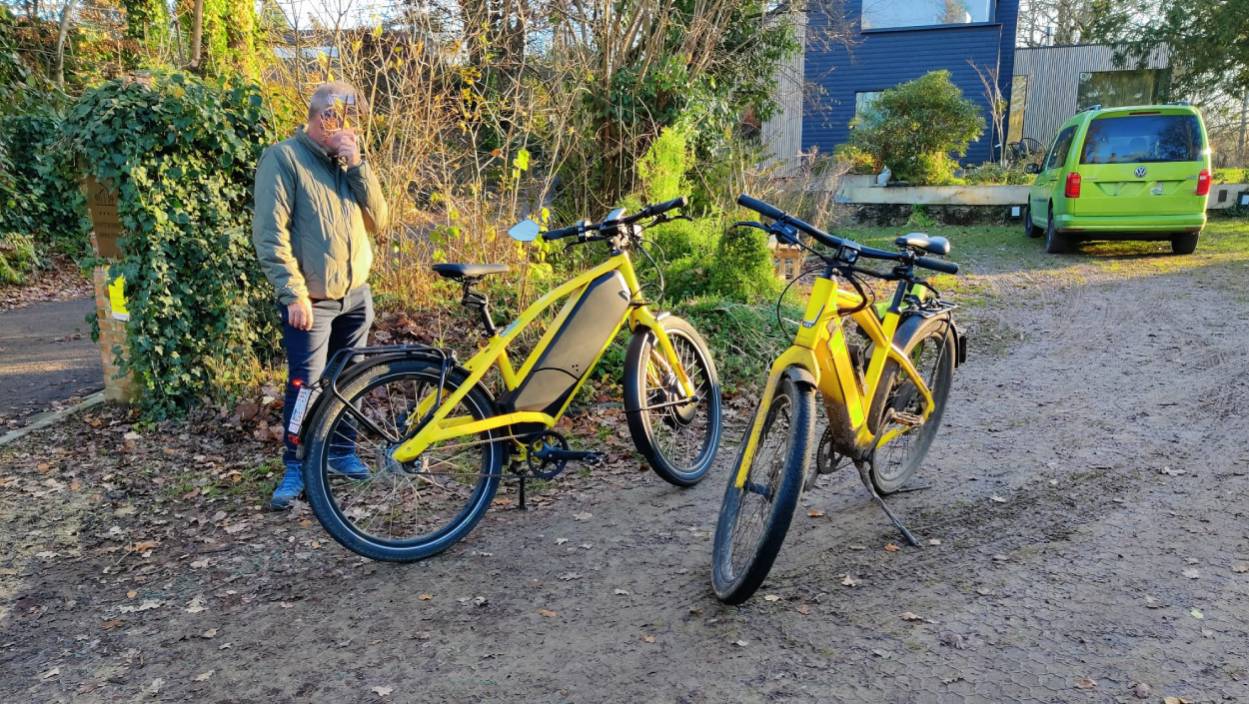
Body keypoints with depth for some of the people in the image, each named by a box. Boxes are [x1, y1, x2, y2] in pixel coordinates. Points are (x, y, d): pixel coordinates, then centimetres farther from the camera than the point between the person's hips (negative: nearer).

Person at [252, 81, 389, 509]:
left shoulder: (347, 162, 11)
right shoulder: (284, 158, -8)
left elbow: (378, 220, 2)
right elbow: (270, 233, -13)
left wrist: (358, 165, -8)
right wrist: (294, 293, -19)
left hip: (356, 295, 6)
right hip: (311, 300, -6)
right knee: (306, 384, -3)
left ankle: (342, 452, 29)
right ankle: (295, 468, 11)